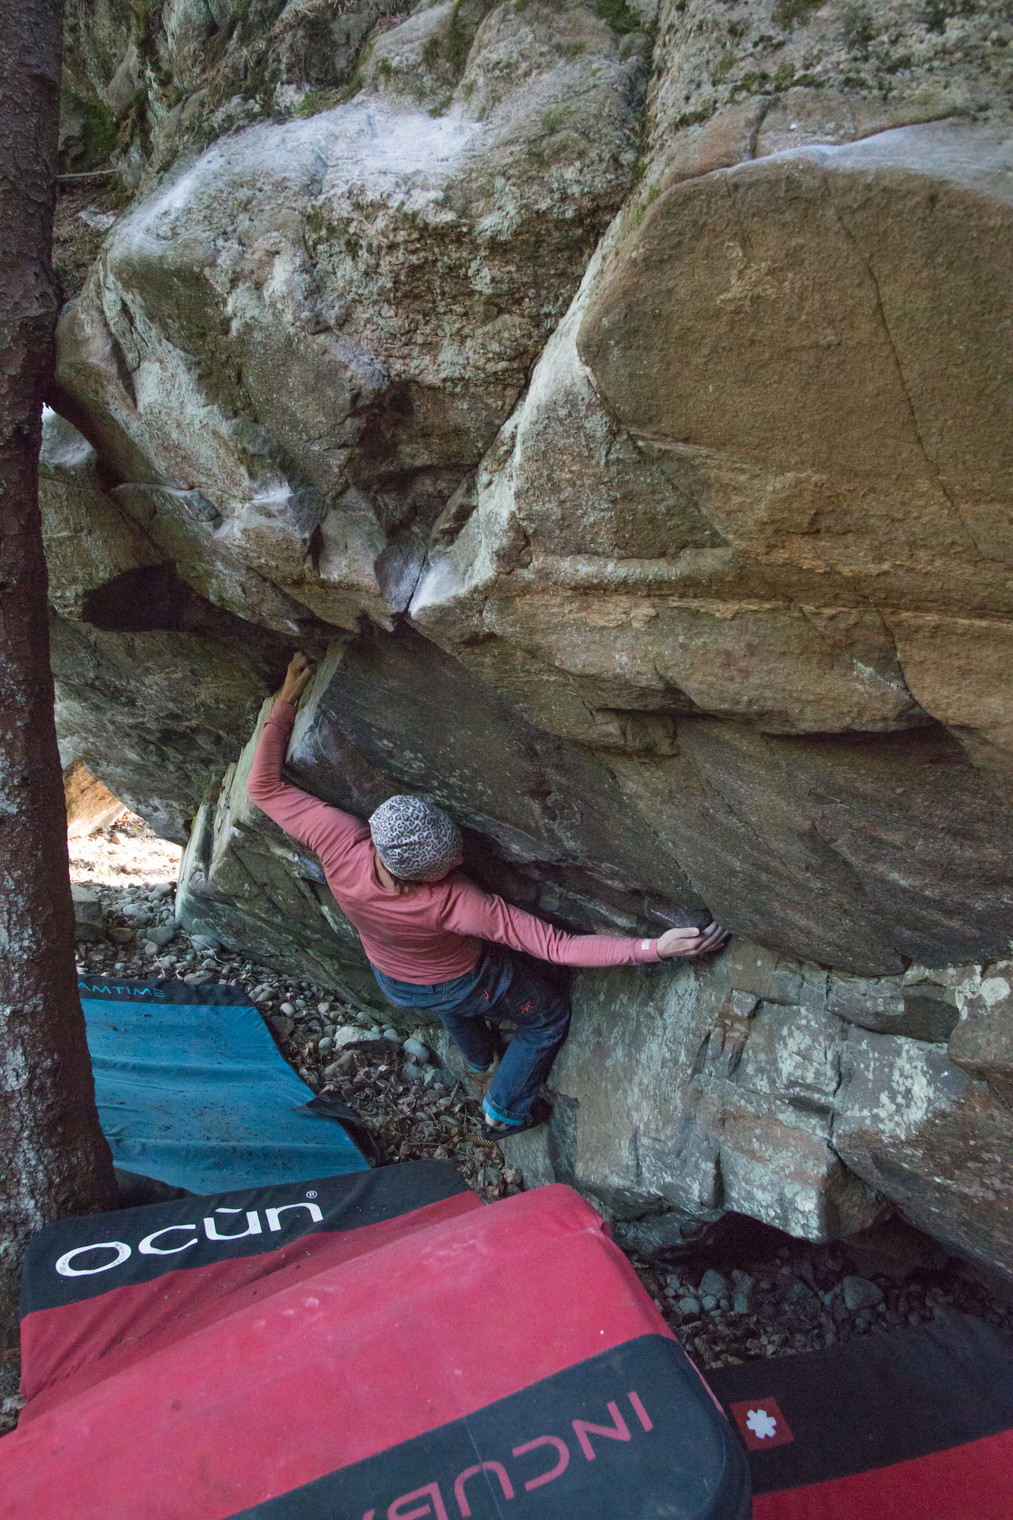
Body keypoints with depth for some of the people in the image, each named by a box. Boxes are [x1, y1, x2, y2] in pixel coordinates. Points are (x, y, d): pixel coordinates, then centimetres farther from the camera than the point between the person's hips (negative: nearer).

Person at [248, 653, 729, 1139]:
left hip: (392, 981, 5)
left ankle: (482, 1066, 68)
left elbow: (264, 787, -26)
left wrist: (286, 701, -22)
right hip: (463, 985, -5)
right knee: (550, 1017, 23)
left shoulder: (339, 844, -40)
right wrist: (656, 947, -47)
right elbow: (557, 946, -45)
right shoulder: (454, 903, -47)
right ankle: (502, 1113, 41)